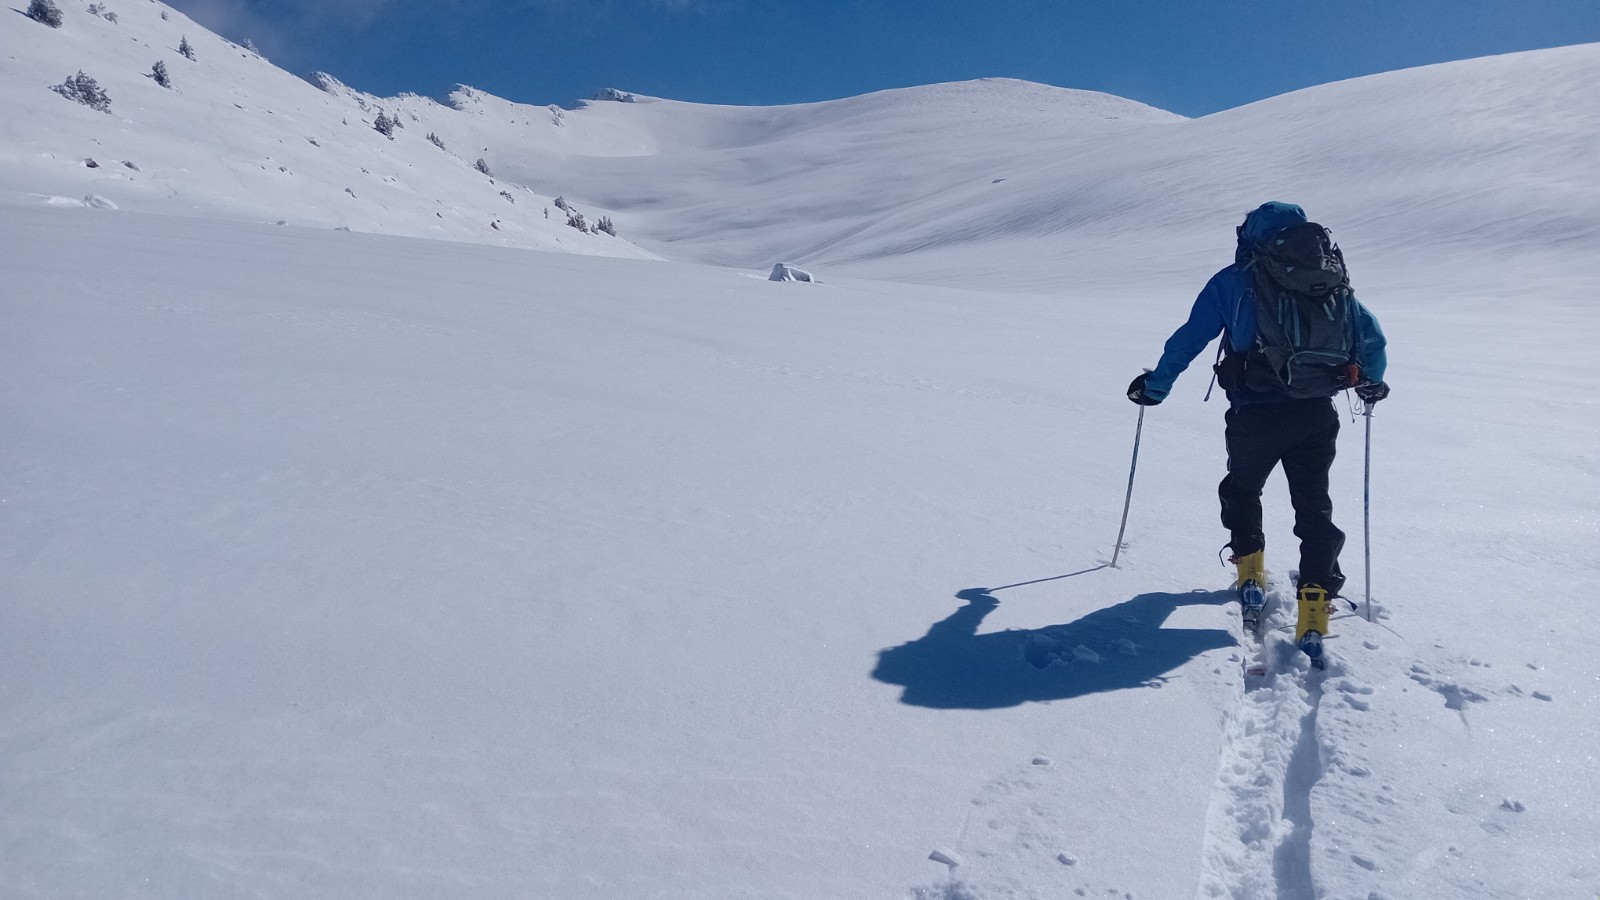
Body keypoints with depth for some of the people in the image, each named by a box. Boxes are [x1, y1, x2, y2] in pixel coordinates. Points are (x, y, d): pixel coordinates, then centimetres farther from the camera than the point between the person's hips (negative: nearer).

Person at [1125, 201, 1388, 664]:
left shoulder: (1235, 280, 4)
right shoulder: (1335, 283, 14)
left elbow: (1189, 339, 4)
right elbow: (1372, 336, 18)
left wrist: (1155, 386, 17)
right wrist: (1371, 383, 36)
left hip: (1257, 413, -2)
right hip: (1317, 415, 3)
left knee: (1242, 489, 25)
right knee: (1314, 507, 12)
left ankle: (1250, 571, 26)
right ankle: (1314, 608, 4)